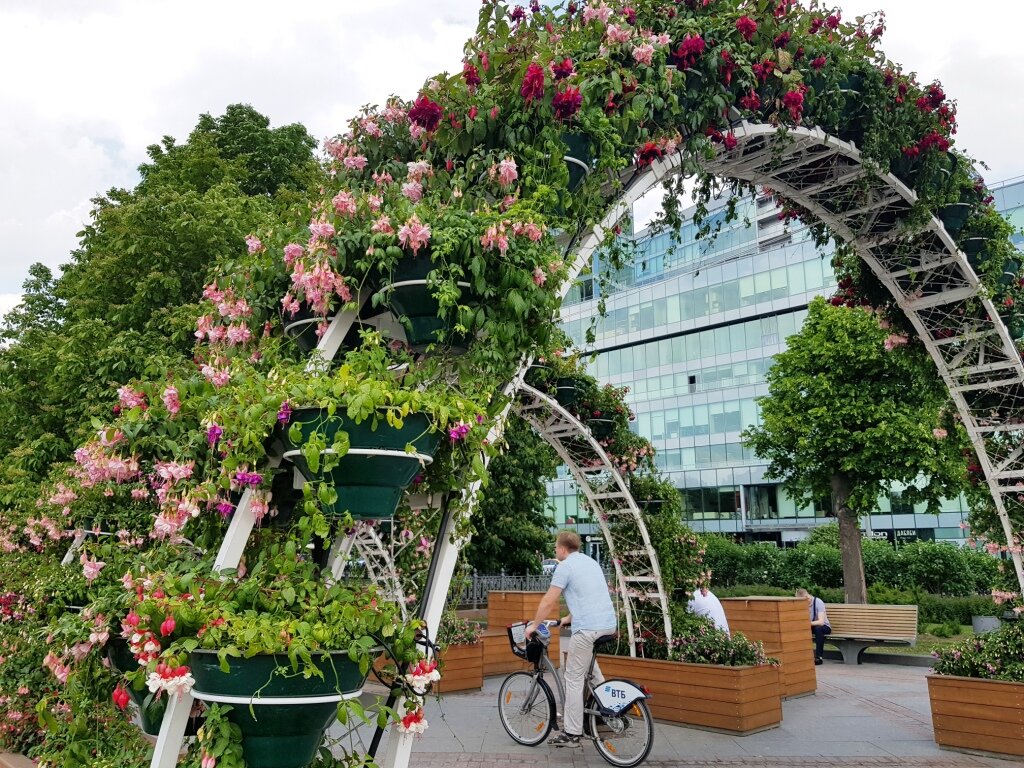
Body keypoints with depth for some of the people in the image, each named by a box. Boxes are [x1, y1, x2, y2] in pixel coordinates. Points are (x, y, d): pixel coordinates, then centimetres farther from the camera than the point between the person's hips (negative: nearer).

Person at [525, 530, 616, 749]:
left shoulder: (565, 566, -5)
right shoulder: (591, 562, 19)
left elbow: (548, 602, -5)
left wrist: (534, 625, 7)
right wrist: (569, 618, 38)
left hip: (587, 628, -8)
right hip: (609, 624, 8)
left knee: (574, 679, 1)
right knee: (588, 660, 30)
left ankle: (571, 734, 5)